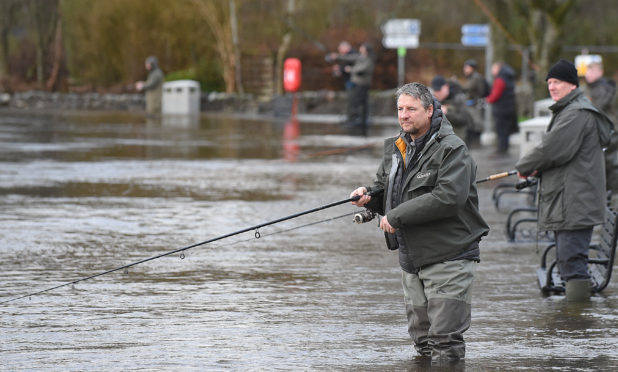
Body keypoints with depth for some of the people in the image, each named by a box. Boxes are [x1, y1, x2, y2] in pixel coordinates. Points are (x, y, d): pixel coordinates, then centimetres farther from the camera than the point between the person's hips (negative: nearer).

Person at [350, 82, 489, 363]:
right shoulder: (396, 148, 12)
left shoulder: (452, 150, -13)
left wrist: (397, 216, -21)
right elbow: (385, 186, 24)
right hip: (411, 260, 8)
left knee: (445, 341, -10)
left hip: (448, 258, -8)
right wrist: (369, 196, -2)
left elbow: (449, 197, -25)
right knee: (422, 340, 16)